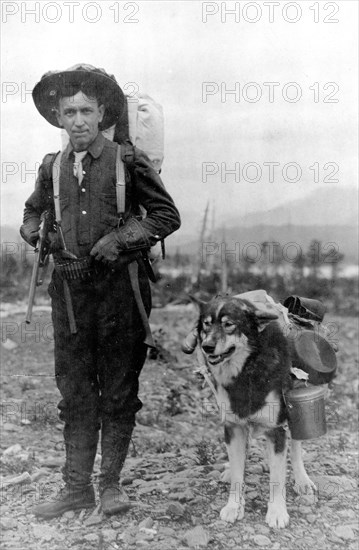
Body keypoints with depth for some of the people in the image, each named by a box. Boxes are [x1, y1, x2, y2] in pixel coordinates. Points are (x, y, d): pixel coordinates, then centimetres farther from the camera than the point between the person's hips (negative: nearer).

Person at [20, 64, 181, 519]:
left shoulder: (128, 160, -2)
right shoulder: (51, 166, 9)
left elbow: (167, 215, 0)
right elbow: (31, 213, 28)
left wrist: (121, 239, -11)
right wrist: (38, 235, 8)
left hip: (119, 286, -3)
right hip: (69, 288, 4)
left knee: (119, 389, 6)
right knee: (74, 390, 7)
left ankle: (111, 482, 21)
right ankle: (77, 487, 19)